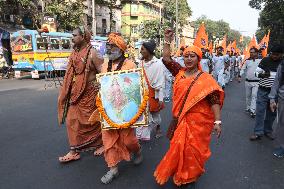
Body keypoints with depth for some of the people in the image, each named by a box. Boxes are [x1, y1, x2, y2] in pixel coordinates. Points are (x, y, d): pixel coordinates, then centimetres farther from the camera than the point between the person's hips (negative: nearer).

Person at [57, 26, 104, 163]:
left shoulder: (92, 53, -14)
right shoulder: (74, 52, 8)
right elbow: (70, 73, 15)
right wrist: (67, 92, 15)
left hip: (89, 92, -7)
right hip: (75, 93, 7)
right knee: (72, 120, 8)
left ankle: (101, 144, 30)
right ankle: (74, 151, 20)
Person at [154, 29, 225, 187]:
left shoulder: (205, 78, -8)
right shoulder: (179, 73, 5)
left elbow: (214, 100, -13)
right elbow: (166, 59, 6)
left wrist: (217, 121, -20)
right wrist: (168, 40, 2)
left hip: (199, 121, -4)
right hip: (181, 118, 4)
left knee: (193, 148, 6)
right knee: (179, 146, 14)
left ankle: (190, 175, 30)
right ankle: (180, 172, 38)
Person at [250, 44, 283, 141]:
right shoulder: (265, 60, -2)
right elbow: (257, 72, -1)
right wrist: (262, 75, -21)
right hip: (263, 90, -2)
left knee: (272, 112, 10)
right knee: (260, 111, -3)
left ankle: (268, 131, 24)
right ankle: (258, 132, 2)